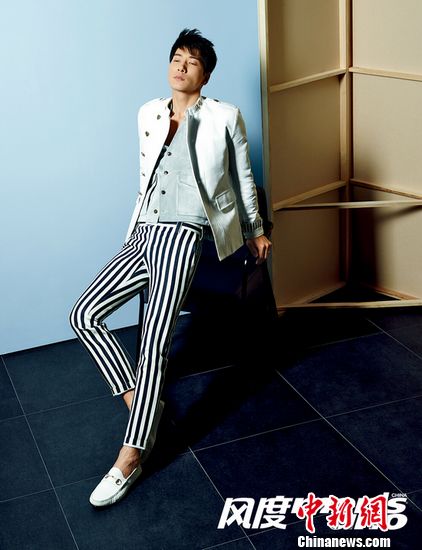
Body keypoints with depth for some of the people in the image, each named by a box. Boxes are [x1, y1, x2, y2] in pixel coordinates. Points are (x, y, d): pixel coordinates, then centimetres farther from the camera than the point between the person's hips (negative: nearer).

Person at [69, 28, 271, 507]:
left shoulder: (225, 117, 6)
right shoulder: (149, 114, 18)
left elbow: (242, 178, 15)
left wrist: (256, 231, 21)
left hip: (183, 233, -6)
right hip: (142, 234, 6)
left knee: (154, 341, -20)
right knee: (84, 315, -7)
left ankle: (132, 454, -16)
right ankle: (142, 406, 1)